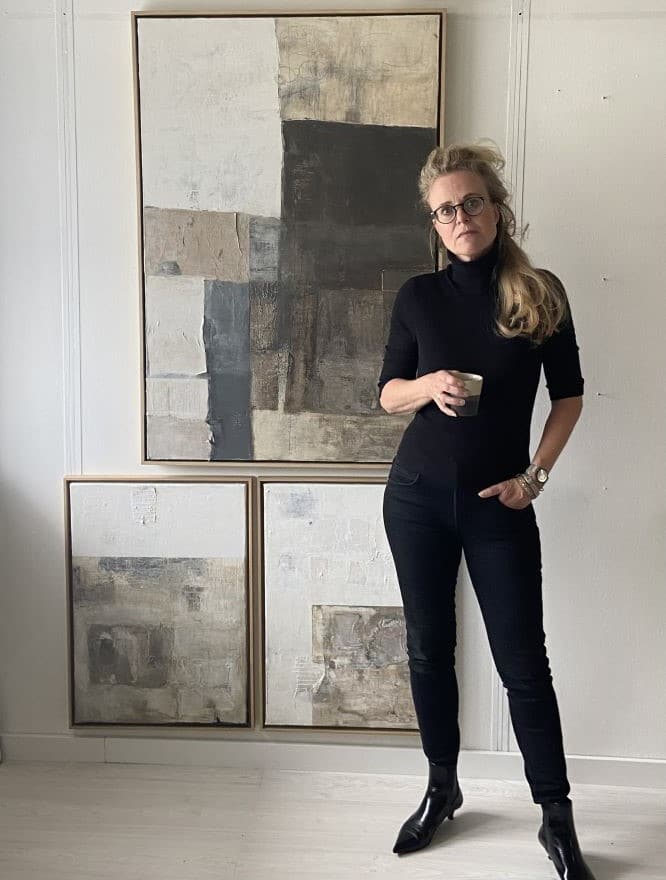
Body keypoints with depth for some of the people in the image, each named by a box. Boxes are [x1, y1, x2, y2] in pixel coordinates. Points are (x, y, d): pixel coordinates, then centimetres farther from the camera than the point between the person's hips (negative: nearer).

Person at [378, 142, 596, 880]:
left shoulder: (541, 293, -3)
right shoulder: (418, 296, 0)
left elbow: (569, 395, 4)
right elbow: (387, 394, 5)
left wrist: (535, 473, -5)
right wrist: (427, 386, -16)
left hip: (499, 503, -2)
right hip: (417, 495, 2)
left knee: (523, 663, 2)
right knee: (428, 648, 11)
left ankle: (557, 819, 19)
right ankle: (442, 787, 31)